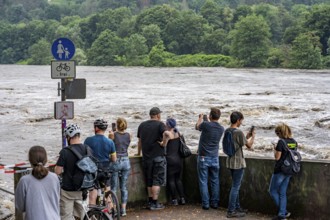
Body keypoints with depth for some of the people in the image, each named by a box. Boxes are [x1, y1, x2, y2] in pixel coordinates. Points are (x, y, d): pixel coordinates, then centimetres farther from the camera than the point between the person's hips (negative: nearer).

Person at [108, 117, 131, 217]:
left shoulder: (113, 134, -8)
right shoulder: (129, 135, 2)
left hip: (115, 161, -3)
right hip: (126, 161, 3)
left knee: (114, 187, 3)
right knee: (124, 187, 9)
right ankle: (123, 209, 10)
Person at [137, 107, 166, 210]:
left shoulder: (142, 125, 9)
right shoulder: (160, 124, -7)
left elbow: (140, 141, 16)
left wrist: (138, 152, 27)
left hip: (146, 157, 5)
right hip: (158, 156, -5)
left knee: (149, 180, 15)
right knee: (157, 180, 0)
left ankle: (150, 201, 20)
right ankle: (155, 203, -1)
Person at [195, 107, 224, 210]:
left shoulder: (206, 125, -16)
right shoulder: (221, 128, -1)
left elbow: (197, 126, 6)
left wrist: (201, 118, 24)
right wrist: (207, 120, 32)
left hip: (203, 158, -4)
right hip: (215, 158, 4)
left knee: (203, 181, 3)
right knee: (215, 181, 12)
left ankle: (205, 203, 3)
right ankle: (215, 203, 14)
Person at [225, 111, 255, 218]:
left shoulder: (227, 131, 7)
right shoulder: (238, 132, -19)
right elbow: (249, 145, -9)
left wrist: (247, 137, 17)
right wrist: (253, 136, 8)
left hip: (230, 161, 9)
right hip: (238, 162, -9)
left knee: (236, 185, 19)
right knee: (235, 186, -3)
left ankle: (237, 207, 28)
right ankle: (231, 211, 0)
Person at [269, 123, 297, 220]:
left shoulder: (281, 142, -17)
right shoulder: (294, 142, 4)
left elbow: (277, 157, -17)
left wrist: (275, 149, 1)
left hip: (280, 171, -7)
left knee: (272, 191, 8)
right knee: (282, 193, 13)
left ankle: (284, 212, 7)